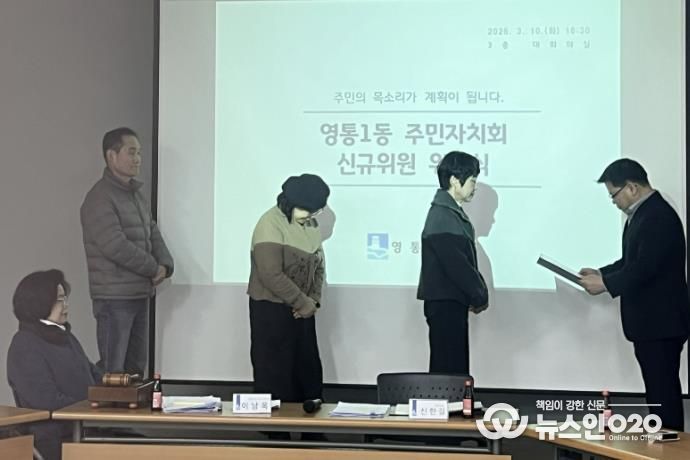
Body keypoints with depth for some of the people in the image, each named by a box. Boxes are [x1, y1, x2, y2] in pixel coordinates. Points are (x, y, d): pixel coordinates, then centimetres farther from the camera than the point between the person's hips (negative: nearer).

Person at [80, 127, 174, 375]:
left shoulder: (136, 194, 15)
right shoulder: (100, 198, -14)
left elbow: (153, 234, 15)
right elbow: (116, 246, -22)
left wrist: (165, 265, -5)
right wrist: (154, 268, -11)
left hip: (140, 294, 9)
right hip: (114, 297, -9)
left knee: (137, 366, 13)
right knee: (113, 370, -6)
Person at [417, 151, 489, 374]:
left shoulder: (453, 213, 14)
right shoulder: (442, 216, -17)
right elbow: (456, 265, -20)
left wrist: (479, 293, 6)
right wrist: (480, 297, -10)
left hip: (453, 301, 10)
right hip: (444, 303, -10)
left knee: (456, 366, 13)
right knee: (448, 367, -6)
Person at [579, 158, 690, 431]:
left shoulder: (659, 217, -20)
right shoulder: (643, 213, 13)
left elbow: (645, 268, -25)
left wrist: (606, 284, -15)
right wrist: (602, 273, 6)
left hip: (661, 322, -10)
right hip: (649, 320, 10)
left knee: (663, 390, -6)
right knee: (658, 388, 15)